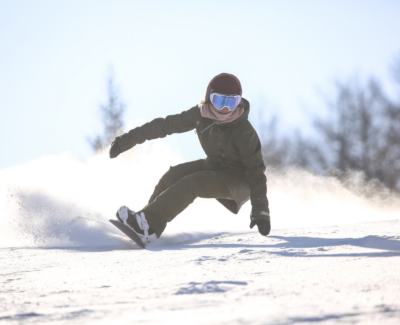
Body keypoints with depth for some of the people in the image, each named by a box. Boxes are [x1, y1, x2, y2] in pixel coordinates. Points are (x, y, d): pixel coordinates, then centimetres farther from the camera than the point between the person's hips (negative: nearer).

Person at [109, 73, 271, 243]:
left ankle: (149, 224, -39)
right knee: (174, 175, -18)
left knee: (191, 183, -29)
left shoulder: (244, 133, -25)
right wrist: (129, 139, 1)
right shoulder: (201, 114, -9)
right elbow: (166, 125, 0)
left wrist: (260, 212, -30)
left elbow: (255, 171, -23)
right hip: (214, 166, 7)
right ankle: (146, 220, -21)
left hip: (239, 179, -7)